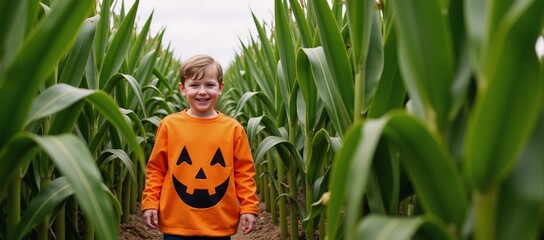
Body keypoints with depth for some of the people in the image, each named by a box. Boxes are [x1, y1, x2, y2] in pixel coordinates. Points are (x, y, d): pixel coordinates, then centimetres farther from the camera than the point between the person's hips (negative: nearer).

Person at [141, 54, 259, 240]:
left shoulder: (233, 128, -2)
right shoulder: (169, 125, -2)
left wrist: (248, 207, -3)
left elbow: (244, 172, 2)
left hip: (220, 225, 0)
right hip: (176, 223, 0)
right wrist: (150, 204, -2)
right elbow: (156, 169, 4)